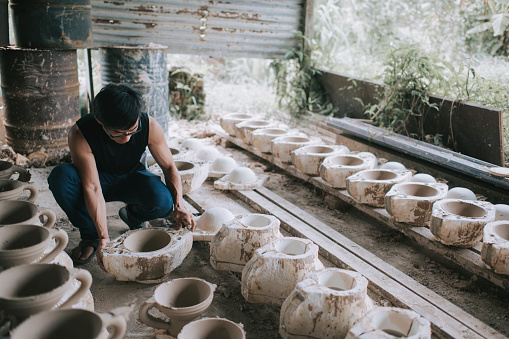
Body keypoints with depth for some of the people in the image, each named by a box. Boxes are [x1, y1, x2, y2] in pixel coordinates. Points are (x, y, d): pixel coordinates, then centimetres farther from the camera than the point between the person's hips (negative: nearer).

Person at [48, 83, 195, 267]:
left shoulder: (150, 126, -27)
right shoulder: (80, 134, -31)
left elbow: (169, 167, -14)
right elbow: (92, 188, -32)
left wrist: (178, 206, -28)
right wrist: (103, 237, -37)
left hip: (132, 179, 1)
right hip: (99, 178, 0)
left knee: (162, 202, -33)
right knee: (61, 177, -33)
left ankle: (133, 216, 6)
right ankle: (90, 235, -9)